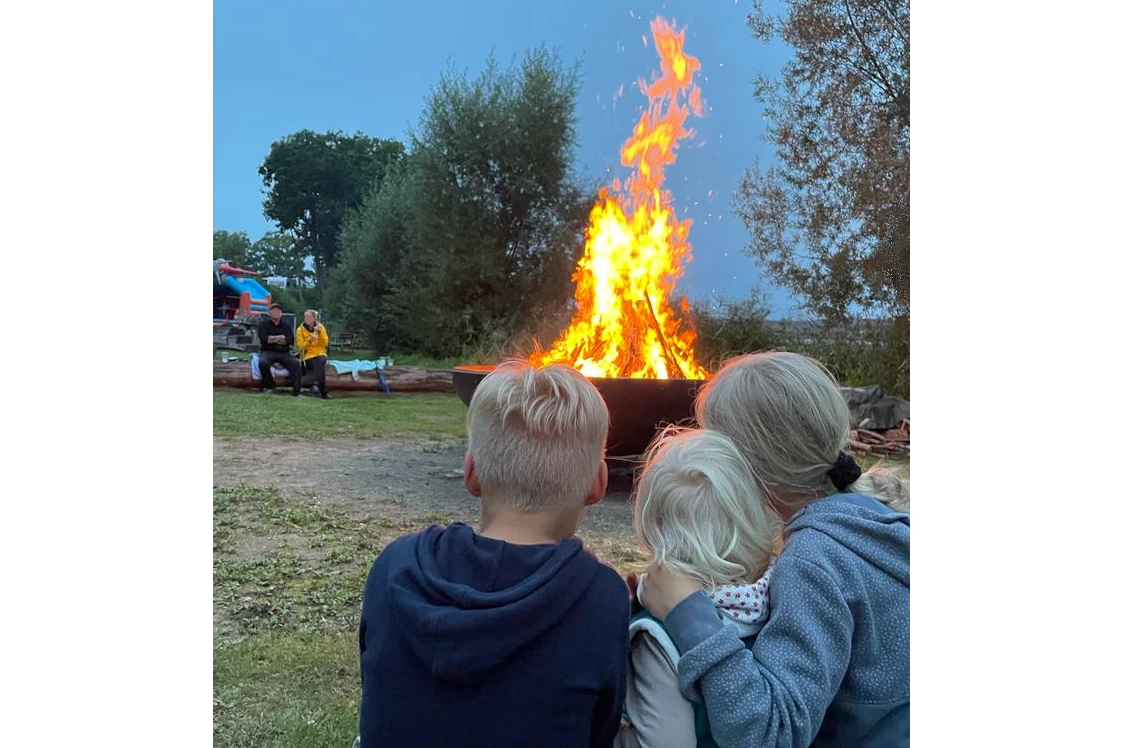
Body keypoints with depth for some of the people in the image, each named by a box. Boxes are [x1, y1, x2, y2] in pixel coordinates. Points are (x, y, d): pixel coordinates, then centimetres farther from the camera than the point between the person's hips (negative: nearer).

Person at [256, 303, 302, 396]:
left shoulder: (286, 326, 17)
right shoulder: (263, 324, 12)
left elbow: (290, 341, 0)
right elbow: (264, 339, -7)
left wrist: (272, 339, -2)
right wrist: (281, 337, -1)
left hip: (284, 353, 2)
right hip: (268, 352, -1)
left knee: (296, 363, -27)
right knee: (262, 363, -35)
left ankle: (296, 391, -31)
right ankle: (271, 386, -14)